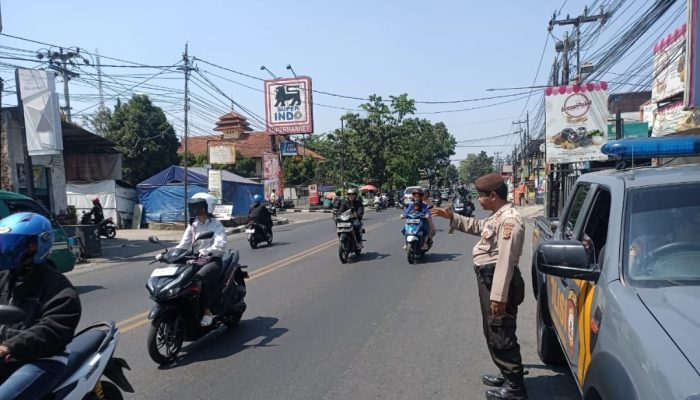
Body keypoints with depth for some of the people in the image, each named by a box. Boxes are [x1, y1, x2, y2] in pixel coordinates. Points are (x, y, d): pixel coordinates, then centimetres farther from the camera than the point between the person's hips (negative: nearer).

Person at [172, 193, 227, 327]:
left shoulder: (216, 224, -3)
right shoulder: (192, 226, 13)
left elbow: (221, 244, -19)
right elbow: (183, 245, 6)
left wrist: (206, 251, -38)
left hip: (213, 260, -5)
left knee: (200, 278, -34)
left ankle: (207, 312, -24)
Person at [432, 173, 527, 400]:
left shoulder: (509, 219, -20)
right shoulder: (497, 216, 13)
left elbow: (505, 260, -26)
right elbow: (477, 226, 33)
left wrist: (498, 295, -29)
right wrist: (451, 217, 23)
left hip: (498, 283, -11)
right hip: (489, 280, 11)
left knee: (501, 335, -2)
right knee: (493, 332, 21)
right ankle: (507, 374, 35)